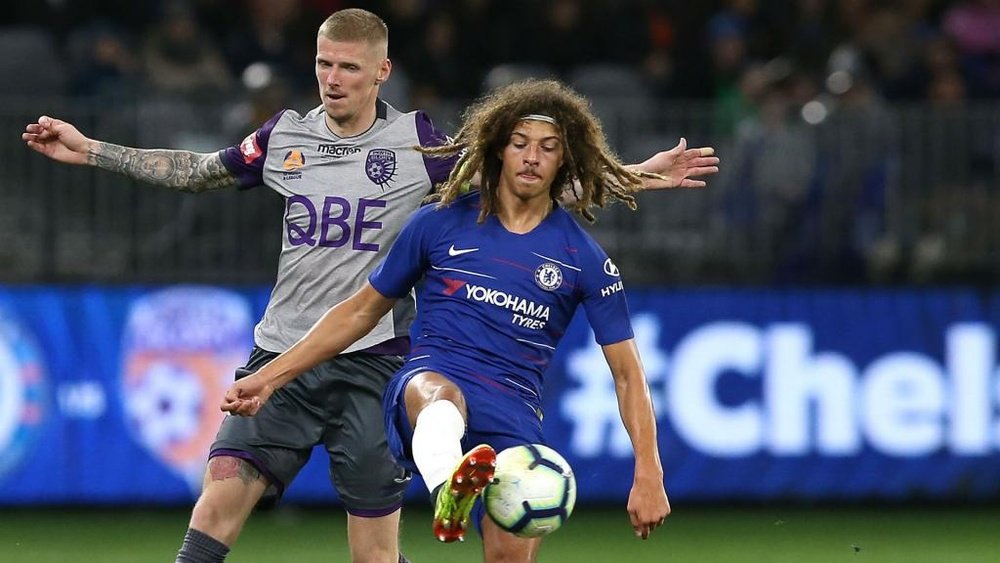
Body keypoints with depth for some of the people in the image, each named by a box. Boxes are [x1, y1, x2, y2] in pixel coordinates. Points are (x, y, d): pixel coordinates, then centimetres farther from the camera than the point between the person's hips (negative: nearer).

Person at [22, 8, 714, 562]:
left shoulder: (417, 141, -1)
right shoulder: (285, 135, 7)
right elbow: (197, 172, 22)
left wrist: (641, 175, -3)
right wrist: (87, 149, 22)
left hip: (372, 363, -2)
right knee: (220, 497, -11)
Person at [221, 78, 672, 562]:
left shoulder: (584, 259, 7)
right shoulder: (441, 223, 9)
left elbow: (627, 372, 10)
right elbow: (362, 310, 18)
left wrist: (648, 474, 0)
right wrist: (270, 377, 14)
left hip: (513, 419, 2)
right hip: (428, 381, -2)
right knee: (440, 395, -40)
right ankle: (448, 489, -75)